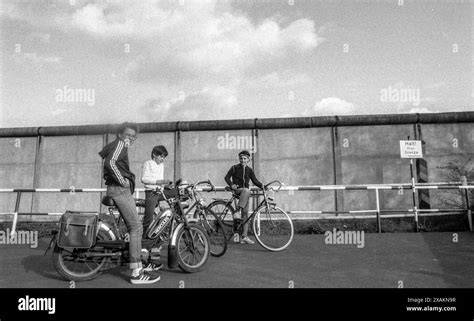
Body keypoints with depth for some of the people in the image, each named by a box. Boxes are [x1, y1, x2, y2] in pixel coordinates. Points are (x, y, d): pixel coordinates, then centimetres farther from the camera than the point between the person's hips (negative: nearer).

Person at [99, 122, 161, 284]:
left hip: (116, 188, 11)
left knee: (132, 227, 14)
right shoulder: (119, 144, -7)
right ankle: (136, 273, -8)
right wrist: (122, 180, -18)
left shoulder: (111, 146, 23)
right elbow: (110, 162, -24)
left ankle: (139, 265, 22)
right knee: (136, 227, -11)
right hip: (120, 189, -11)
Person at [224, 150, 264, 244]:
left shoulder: (249, 170, 11)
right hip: (237, 190, -4)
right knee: (246, 190, -39)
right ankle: (238, 211, -37)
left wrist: (262, 185, -12)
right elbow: (227, 177, 3)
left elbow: (255, 180, 7)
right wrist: (231, 184, -15)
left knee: (245, 215, 0)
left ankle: (244, 236, 3)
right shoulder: (235, 168, 2)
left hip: (245, 192, 4)